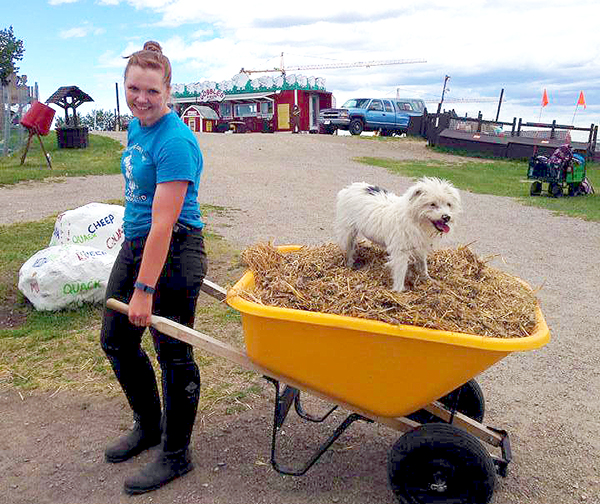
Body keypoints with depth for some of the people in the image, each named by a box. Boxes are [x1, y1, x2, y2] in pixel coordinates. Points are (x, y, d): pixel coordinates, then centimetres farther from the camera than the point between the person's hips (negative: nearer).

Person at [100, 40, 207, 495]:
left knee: (172, 353, 1)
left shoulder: (175, 142, -21)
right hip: (134, 243, 10)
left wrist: (144, 291, -23)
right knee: (116, 342, 17)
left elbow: (163, 223, -24)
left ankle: (176, 455, 21)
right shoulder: (135, 127, 9)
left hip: (173, 250, -10)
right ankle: (148, 425, 38)